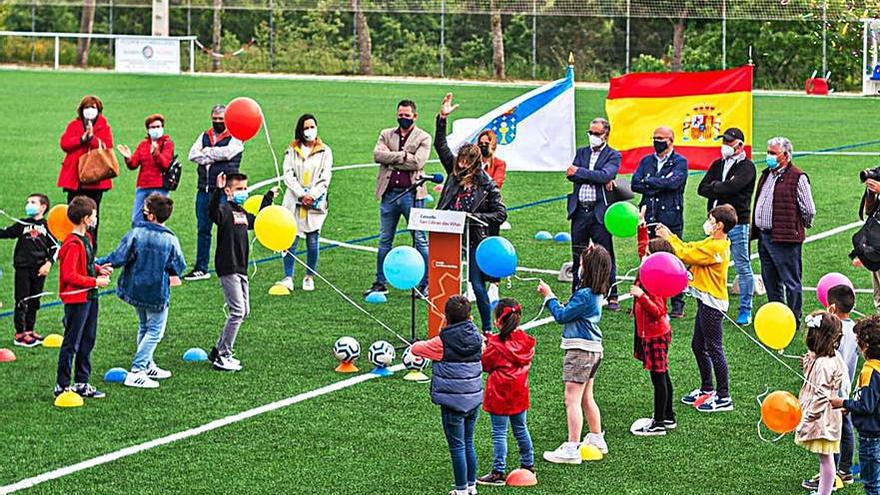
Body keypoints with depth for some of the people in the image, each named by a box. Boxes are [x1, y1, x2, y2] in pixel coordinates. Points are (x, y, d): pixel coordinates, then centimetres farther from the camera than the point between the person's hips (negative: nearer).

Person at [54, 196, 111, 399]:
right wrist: (95, 282, -19)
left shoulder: (86, 237, 11)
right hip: (76, 300, -10)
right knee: (71, 343, -2)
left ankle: (82, 383, 23)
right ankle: (62, 386, 5)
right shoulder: (73, 244, -20)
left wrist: (98, 269, 4)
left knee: (87, 341, 15)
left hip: (90, 297, 10)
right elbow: (69, 275, -24)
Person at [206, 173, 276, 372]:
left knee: (244, 311, 13)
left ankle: (219, 351, 22)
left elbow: (256, 221, 38)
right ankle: (223, 356, -4)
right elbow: (212, 210, -34)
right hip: (228, 269, -9)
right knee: (237, 311, -11)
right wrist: (218, 190, -49)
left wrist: (268, 197, 40)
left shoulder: (243, 213, 16)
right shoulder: (224, 210, -10)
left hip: (241, 269, 9)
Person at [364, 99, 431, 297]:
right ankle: (380, 283, 17)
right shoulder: (386, 135, 13)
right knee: (384, 241, 9)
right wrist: (402, 156, -12)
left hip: (412, 194, -4)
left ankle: (425, 284, 3)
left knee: (420, 241, -1)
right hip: (389, 193, 4)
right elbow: (378, 154, -5)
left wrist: (391, 159, -8)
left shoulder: (423, 138, 2)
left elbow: (417, 162, -13)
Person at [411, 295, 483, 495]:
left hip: (452, 402, -5)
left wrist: (427, 344, 15)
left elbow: (416, 348, -3)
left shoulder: (443, 343, -15)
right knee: (468, 443, 18)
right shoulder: (476, 338, 0)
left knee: (457, 446, 3)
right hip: (474, 400, 5)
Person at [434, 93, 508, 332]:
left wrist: (476, 218, -17)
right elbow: (441, 146, 9)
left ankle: (487, 328, 9)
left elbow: (501, 213, -6)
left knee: (477, 285, -2)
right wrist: (442, 118, 1)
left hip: (473, 240, -5)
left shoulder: (487, 185, -8)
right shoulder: (455, 173, 5)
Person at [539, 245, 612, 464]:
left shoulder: (585, 295, -20)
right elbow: (571, 313, 16)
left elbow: (561, 316, -14)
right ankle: (596, 440, 33)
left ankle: (572, 449, -13)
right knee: (586, 398, 22)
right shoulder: (595, 293, 9)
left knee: (572, 399, -10)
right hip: (593, 349, 10)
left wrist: (549, 296, -3)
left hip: (580, 349, -10)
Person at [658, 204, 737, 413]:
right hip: (705, 301, 10)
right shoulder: (712, 243, 10)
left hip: (712, 304, -10)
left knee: (714, 349, -5)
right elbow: (689, 248, 14)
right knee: (698, 346, 19)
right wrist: (670, 236, 7)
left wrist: (668, 238, -8)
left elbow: (686, 255, -18)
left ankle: (724, 397, 1)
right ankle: (707, 390, 31)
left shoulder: (716, 247, -21)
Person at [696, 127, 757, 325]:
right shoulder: (718, 165, 17)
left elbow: (733, 186, -21)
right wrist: (722, 187, -9)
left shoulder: (746, 167, -4)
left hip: (737, 223, -6)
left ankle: (745, 310, 4)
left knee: (742, 267, -1)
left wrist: (715, 187, -4)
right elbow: (702, 188, 6)